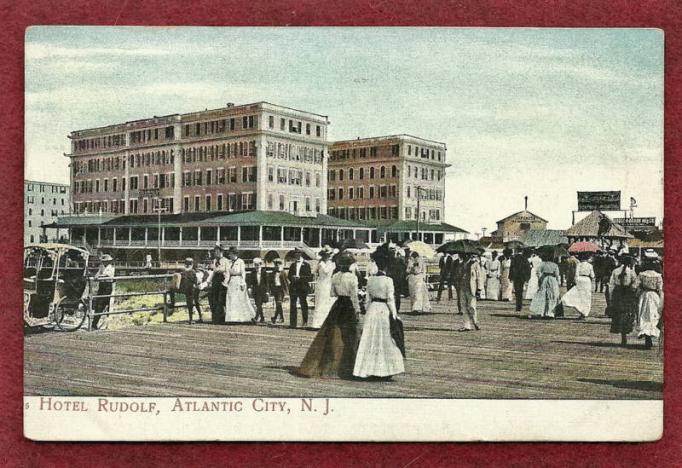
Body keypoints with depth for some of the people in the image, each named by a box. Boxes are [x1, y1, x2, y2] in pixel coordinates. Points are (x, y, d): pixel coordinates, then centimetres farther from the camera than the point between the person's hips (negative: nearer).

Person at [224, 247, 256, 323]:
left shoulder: (240, 262, -5)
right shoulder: (230, 262, 13)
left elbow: (243, 273, -9)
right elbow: (228, 273, 14)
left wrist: (243, 283, -15)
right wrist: (226, 282, 7)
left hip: (239, 281, -6)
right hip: (231, 282, 6)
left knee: (241, 300, -5)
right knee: (231, 301, 2)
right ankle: (232, 318, 5)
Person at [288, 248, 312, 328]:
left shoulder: (306, 265, 2)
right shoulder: (292, 265, 16)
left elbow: (310, 277, -4)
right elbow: (289, 276, 16)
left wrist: (300, 278, -15)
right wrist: (292, 278, -6)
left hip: (303, 288, -4)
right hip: (293, 288, 4)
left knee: (303, 305, 0)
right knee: (292, 305, 1)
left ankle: (305, 323, 10)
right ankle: (293, 323, 4)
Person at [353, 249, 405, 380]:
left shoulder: (370, 280, 4)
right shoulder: (388, 281, -11)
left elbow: (367, 300, 9)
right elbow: (390, 300, -11)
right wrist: (394, 315, -5)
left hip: (372, 310, 5)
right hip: (384, 310, -5)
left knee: (370, 340, 9)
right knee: (386, 341, 3)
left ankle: (369, 370, 11)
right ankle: (385, 371, 5)